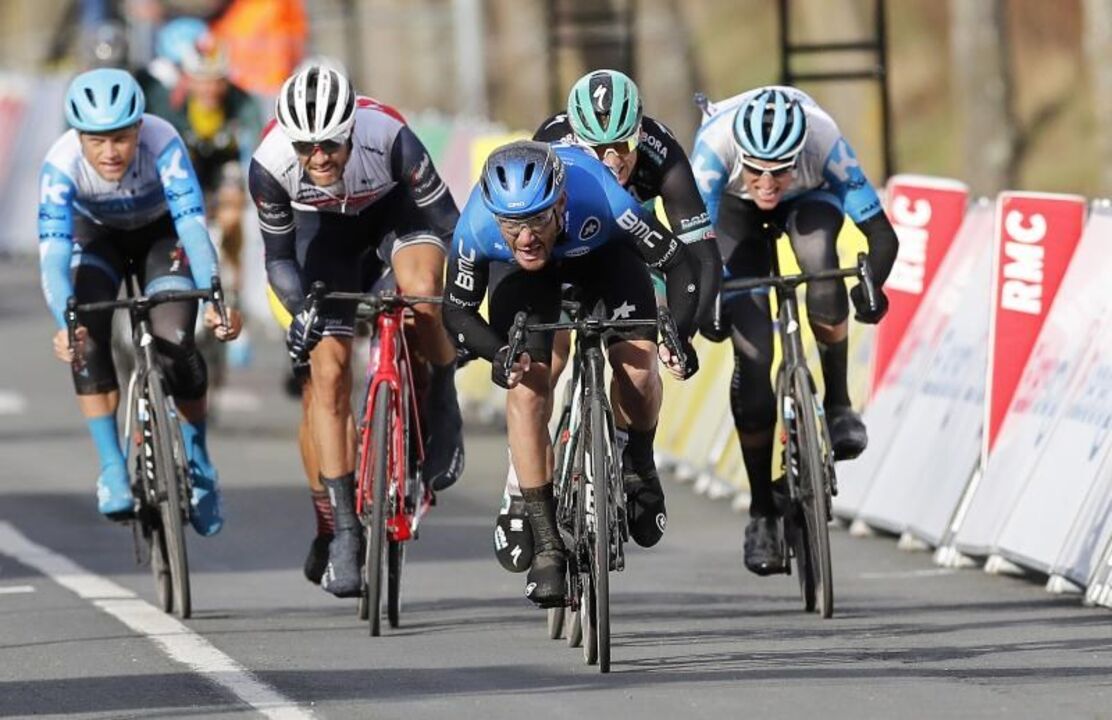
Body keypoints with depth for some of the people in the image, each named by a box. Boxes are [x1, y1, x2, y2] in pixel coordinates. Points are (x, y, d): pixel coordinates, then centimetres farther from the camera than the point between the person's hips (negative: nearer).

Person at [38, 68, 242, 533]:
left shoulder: (162, 144, -37)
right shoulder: (61, 165, -35)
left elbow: (193, 226, -43)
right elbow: (53, 254, -42)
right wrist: (65, 324, -59)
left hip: (161, 232, -1)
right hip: (97, 234, 1)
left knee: (174, 342, -19)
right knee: (87, 340, -25)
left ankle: (197, 461, 5)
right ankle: (112, 469, -13)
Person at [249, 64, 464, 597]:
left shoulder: (388, 138, -38)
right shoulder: (270, 163, -33)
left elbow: (449, 223, -25)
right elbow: (279, 257, -16)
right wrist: (301, 309, -33)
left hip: (396, 208, -2)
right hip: (325, 226, 2)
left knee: (421, 290, -35)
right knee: (328, 372, -9)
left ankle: (443, 407, -6)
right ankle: (343, 529, -2)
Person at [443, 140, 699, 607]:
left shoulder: (600, 200, -41)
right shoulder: (477, 226, -37)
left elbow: (679, 265, -30)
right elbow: (458, 310, -21)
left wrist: (679, 335, -45)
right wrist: (498, 353, -40)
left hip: (602, 253, -1)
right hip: (521, 274, 1)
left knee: (637, 363, -22)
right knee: (526, 388, -19)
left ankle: (638, 466, 11)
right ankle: (546, 546, -11)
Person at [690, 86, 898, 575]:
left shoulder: (824, 142, -37)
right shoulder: (715, 144, -39)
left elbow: (881, 233, -37)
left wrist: (870, 286, -56)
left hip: (808, 199, 0)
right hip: (736, 209, 0)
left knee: (818, 257, -36)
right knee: (753, 354, -13)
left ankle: (838, 405, -17)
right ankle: (762, 512, -1)